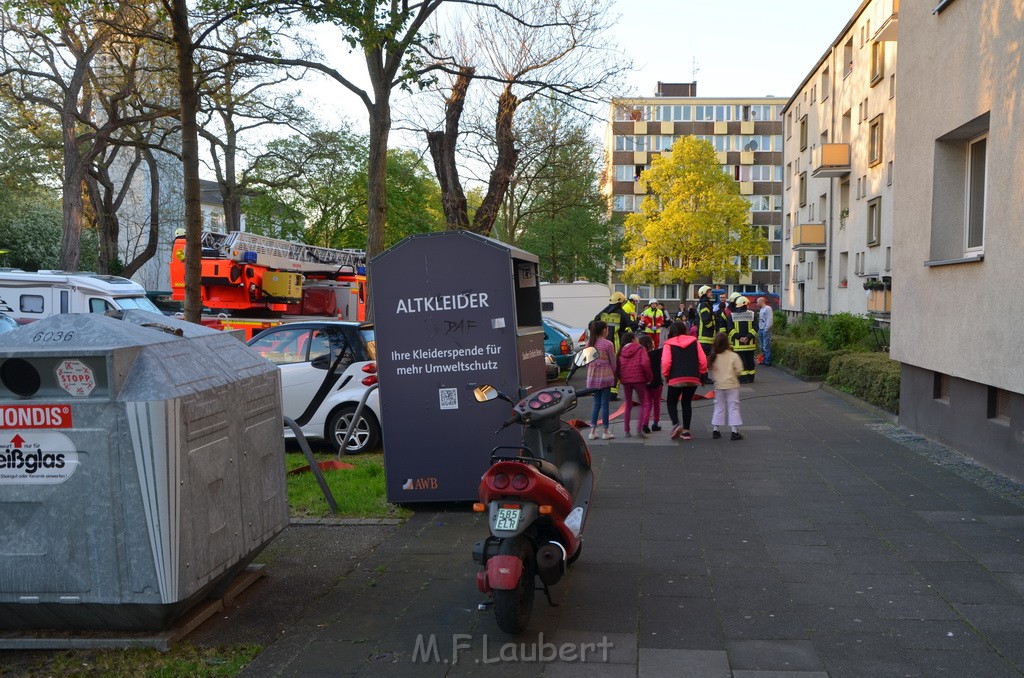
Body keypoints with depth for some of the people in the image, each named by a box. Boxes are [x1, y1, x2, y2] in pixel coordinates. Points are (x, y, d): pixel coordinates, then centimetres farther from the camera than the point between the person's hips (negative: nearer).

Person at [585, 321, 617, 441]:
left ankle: (593, 431, 10)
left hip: (592, 377, 4)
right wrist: (615, 374, 8)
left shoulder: (589, 343, 3)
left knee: (596, 403, 13)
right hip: (605, 376, -4)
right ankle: (606, 432, 9)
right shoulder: (608, 344, -11)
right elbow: (613, 362, -5)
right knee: (604, 404, 2)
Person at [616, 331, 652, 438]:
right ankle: (639, 429, -5)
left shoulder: (621, 351, 10)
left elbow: (617, 366, 5)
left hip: (625, 380, 4)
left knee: (628, 405, 16)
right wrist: (648, 376, -4)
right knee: (643, 404, 9)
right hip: (638, 379, -4)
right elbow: (645, 363, -15)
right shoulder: (639, 349, -1)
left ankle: (627, 431, 12)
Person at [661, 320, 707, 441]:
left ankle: (676, 425, -11)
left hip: (676, 379, -3)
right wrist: (701, 373, 14)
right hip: (693, 379, 3)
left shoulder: (669, 344, -1)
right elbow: (703, 361, 1)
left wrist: (666, 376, 3)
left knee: (672, 403, 13)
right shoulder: (694, 342, 6)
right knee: (687, 403, 16)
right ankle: (686, 431, 14)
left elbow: (665, 363, -12)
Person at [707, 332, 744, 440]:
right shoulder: (733, 356, -10)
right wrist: (733, 375, 8)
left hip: (718, 386, 3)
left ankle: (715, 430, 14)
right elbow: (739, 370, -11)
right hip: (732, 385, -3)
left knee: (719, 407, 14)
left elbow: (711, 370, 0)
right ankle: (735, 431, 1)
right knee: (733, 407, 3)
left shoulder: (713, 357, -3)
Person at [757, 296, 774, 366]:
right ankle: (764, 360, 16)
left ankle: (768, 361, -5)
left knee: (766, 346, -8)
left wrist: (766, 329, -17)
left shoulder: (768, 308, -8)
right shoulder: (760, 309, 18)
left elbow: (770, 320, -14)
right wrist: (758, 330, 10)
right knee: (762, 347, 10)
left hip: (766, 330, -9)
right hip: (760, 330, 9)